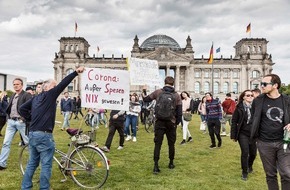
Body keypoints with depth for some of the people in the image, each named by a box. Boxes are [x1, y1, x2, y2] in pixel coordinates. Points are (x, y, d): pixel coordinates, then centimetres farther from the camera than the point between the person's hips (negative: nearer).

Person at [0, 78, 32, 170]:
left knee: (28, 142, 4)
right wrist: (8, 117, 7)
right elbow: (8, 108, 20)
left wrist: (24, 118, -20)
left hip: (21, 122, -6)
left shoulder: (27, 95, -7)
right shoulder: (12, 95, 16)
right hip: (11, 121, 6)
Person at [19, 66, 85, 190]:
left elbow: (22, 109, 16)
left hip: (32, 134, 9)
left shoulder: (36, 97, 15)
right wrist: (76, 72, -17)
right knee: (46, 165, 2)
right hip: (44, 136, -8)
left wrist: (32, 120, 16)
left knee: (32, 163, 18)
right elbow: (63, 84, -16)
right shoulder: (50, 94, -8)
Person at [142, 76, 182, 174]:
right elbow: (179, 112, -2)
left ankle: (156, 166, -1)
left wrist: (143, 92, 27)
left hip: (159, 122, 0)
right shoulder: (177, 95, -1)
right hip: (171, 123, 1)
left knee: (158, 144, 3)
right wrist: (177, 122, 10)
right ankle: (171, 163, 28)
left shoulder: (158, 92, -2)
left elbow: (146, 99, 8)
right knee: (171, 144, 15)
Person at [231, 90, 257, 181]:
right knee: (245, 153, -6)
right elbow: (234, 122, -5)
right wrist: (233, 135, -7)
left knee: (253, 153, 12)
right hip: (243, 134, -3)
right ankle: (244, 172, 15)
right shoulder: (239, 108, -7)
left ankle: (250, 165, 44)